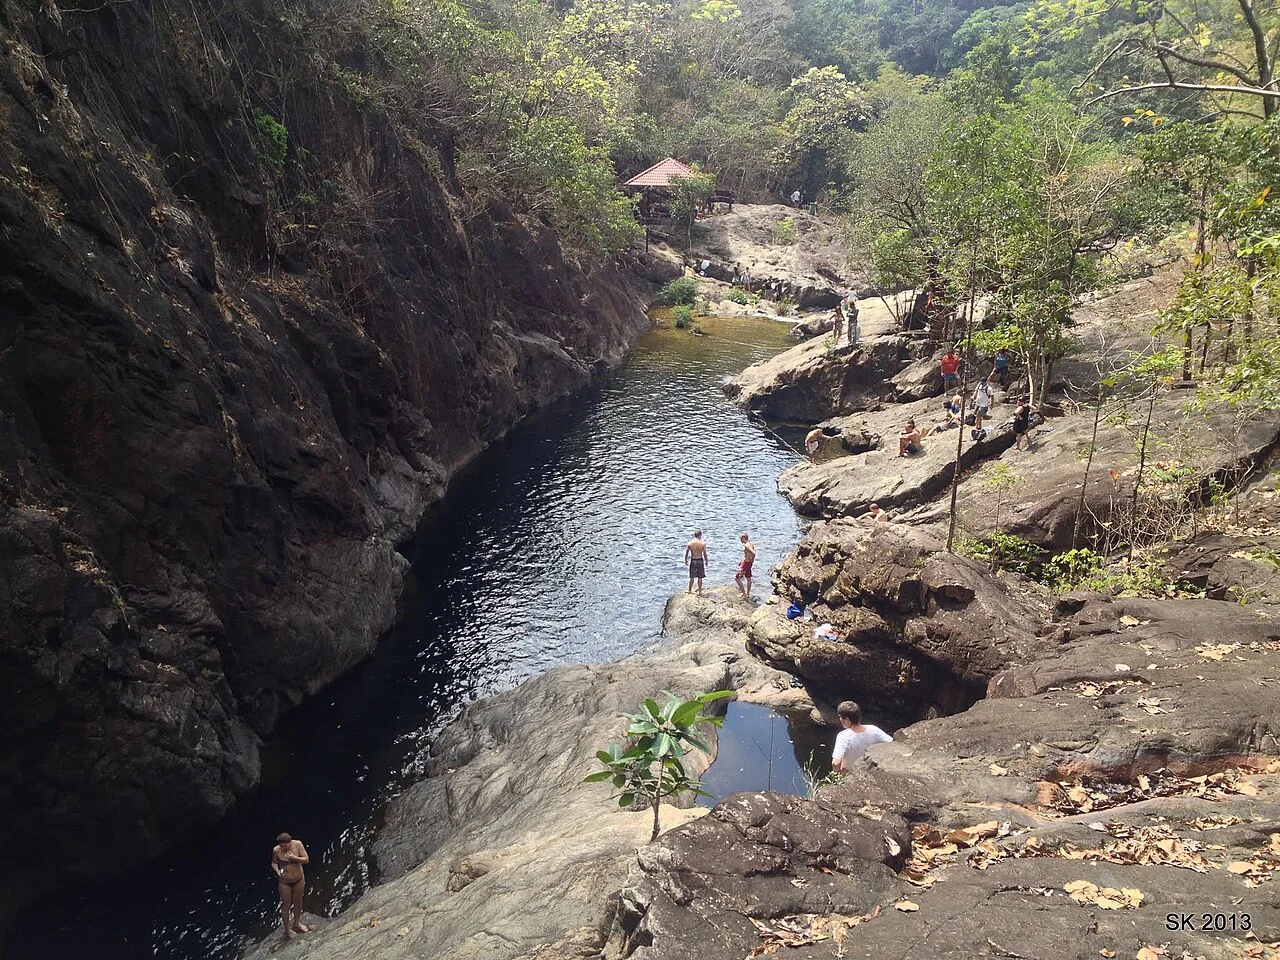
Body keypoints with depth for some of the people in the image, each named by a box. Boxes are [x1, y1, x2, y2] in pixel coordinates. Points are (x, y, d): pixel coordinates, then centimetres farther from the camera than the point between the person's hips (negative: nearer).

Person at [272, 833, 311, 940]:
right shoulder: (276, 850, -22)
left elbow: (306, 859, -18)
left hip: (299, 880, 2)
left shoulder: (297, 844, -21)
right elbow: (273, 863, -3)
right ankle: (287, 929, 33)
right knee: (286, 905, 11)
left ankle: (296, 923, 45)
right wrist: (277, 871, -22)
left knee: (298, 902, 21)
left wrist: (293, 858, -32)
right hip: (284, 882, -2)